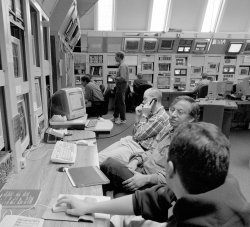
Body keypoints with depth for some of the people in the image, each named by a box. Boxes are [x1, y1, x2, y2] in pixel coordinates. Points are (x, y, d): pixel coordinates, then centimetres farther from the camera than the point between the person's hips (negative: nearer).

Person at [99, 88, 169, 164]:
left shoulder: (160, 117, -16)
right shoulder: (151, 113, 12)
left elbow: (138, 136, -16)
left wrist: (144, 115, -10)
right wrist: (138, 116, 1)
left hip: (140, 149, -9)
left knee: (100, 159, -15)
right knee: (99, 154, 1)